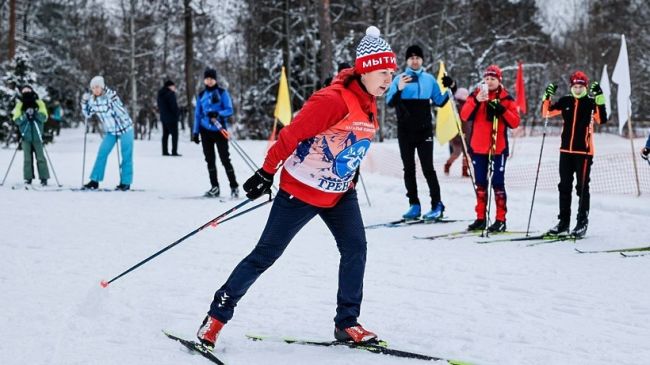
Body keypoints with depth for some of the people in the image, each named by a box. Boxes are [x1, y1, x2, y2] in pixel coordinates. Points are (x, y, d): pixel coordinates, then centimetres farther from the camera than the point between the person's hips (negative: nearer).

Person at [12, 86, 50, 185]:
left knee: (40, 158, -3)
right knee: (27, 158, 1)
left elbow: (44, 117, -5)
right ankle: (28, 178, 6)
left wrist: (35, 113, -21)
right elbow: (17, 120, -1)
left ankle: (43, 178, -1)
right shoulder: (20, 105, 7)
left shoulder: (39, 103, 4)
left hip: (37, 136, -1)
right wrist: (25, 115, -18)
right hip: (26, 136, 1)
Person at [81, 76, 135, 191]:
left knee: (126, 156, -1)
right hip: (110, 131, 5)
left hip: (125, 129, -5)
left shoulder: (111, 96, -21)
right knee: (102, 153, 0)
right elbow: (88, 114, 11)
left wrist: (113, 100, -37)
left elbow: (122, 112, -27)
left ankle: (125, 182, 7)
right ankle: (95, 181, 6)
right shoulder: (92, 100, -4)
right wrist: (84, 102, -3)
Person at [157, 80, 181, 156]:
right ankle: (174, 151, -10)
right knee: (174, 134, -5)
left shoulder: (160, 94, 13)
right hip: (171, 118, -8)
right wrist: (178, 113, -5)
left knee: (165, 134, 12)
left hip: (163, 117, 8)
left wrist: (162, 113, 15)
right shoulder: (170, 93, -14)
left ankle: (165, 151, 11)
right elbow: (174, 106, -17)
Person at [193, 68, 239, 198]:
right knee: (210, 160, 5)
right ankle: (214, 187, 10)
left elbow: (229, 110, -5)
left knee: (225, 159, -7)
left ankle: (234, 187, -3)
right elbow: (197, 114, 14)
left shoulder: (222, 92, -1)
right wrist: (195, 131, 8)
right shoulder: (201, 95, 11)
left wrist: (217, 114, -23)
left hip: (219, 130, -4)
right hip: (206, 131, 4)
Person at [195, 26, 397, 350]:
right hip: (301, 189, -8)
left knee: (355, 248, -4)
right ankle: (217, 315, 8)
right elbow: (291, 135, -22)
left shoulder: (369, 105, 3)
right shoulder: (332, 100, -24)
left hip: (339, 192, 8)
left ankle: (347, 323, 6)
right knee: (266, 254, -2)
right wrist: (266, 173, -18)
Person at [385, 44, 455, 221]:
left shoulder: (430, 79, 8)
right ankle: (414, 205, 10)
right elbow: (390, 102, -6)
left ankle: (437, 205, -4)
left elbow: (439, 101, 13)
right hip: (405, 131, 1)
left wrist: (451, 90, -3)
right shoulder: (399, 79, 2)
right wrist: (399, 90, -24)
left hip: (424, 130, -1)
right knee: (409, 169, 4)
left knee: (428, 168, -7)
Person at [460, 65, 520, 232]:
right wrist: (476, 101, -18)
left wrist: (501, 110, -18)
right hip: (478, 147, 3)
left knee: (497, 183, -3)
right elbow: (464, 116, -5)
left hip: (498, 148, -3)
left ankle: (501, 220, 0)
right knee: (480, 184, 8)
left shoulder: (506, 98, 2)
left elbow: (515, 122, -4)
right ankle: (481, 218, 14)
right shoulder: (476, 95, 8)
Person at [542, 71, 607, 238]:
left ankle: (582, 222, 4)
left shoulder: (591, 103, -3)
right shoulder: (566, 101, 7)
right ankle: (564, 222, 16)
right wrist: (547, 97, -4)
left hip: (584, 151, -4)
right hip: (566, 150, 4)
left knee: (582, 187, -1)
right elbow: (547, 113, 11)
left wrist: (599, 99, -26)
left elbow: (602, 119, -18)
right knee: (564, 187, 8)